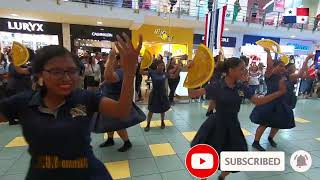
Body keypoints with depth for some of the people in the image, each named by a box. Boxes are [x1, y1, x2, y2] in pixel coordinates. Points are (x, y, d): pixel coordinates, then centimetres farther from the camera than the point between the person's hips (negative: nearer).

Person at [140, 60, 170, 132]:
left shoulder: (165, 74, -3)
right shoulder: (152, 72, -10)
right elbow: (141, 72, -14)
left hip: (163, 94, 3)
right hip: (154, 94, -3)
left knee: (163, 109, 17)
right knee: (151, 110, 5)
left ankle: (162, 122, 41)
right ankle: (148, 124, 22)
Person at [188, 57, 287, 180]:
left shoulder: (242, 88, -4)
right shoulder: (216, 86, -18)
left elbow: (258, 101, 3)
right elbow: (192, 94, -17)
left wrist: (280, 92, -3)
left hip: (232, 127, 5)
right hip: (216, 126, -4)